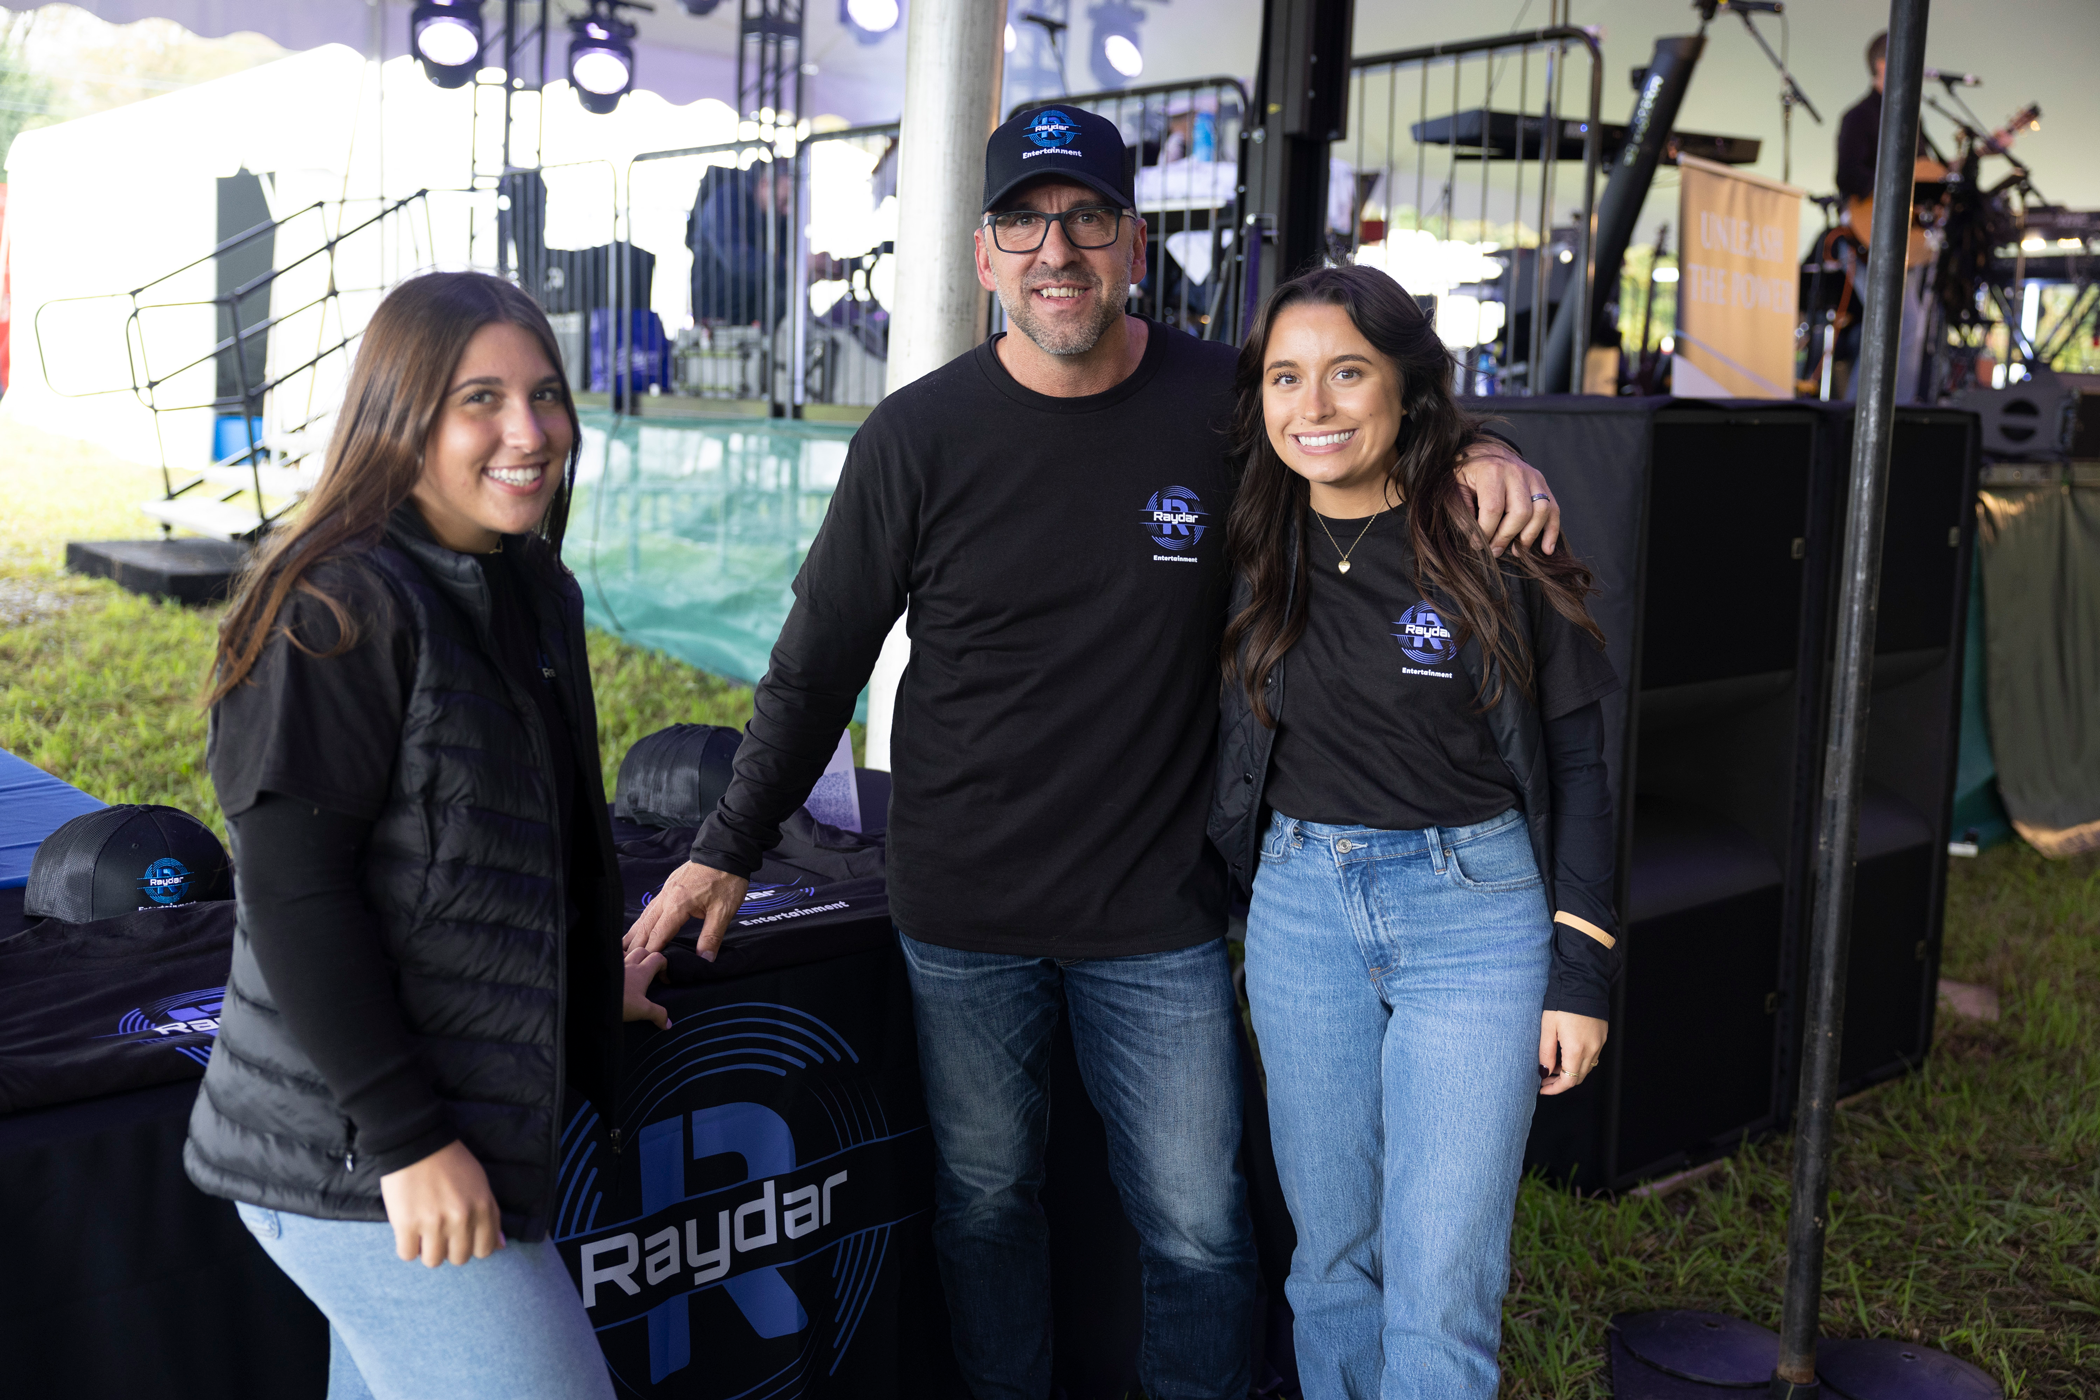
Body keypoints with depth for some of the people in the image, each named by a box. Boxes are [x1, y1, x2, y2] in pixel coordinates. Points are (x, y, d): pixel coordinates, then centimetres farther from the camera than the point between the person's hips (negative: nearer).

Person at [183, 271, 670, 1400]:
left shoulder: (534, 592, 10)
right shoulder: (342, 608, -16)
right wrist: (406, 1138, -20)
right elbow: (292, 890, -19)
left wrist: (583, 987, 28)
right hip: (352, 1154, -8)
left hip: (481, 1107, 8)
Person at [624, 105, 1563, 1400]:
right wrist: (729, 851, -1)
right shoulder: (918, 438, -5)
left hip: (1158, 912, 0)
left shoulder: (1225, 403, -5)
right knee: (987, 1199, 16)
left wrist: (1479, 458, -7)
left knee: (1200, 1229, 8)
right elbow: (819, 663, 1)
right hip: (964, 908, 0)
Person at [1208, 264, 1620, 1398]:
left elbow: (1576, 759, -3)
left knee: (1440, 1288, -3)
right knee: (1333, 1251, 14)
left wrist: (1580, 972, -4)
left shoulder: (1493, 547, -8)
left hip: (1475, 914, -3)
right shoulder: (1256, 551, 2)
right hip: (1300, 912, 4)